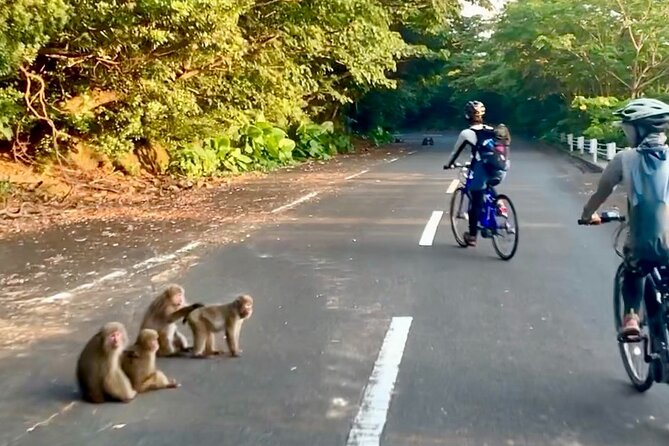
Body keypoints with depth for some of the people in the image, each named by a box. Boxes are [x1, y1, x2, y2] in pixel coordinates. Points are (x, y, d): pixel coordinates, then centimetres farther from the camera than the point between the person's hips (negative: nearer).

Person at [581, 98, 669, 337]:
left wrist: (588, 214, 32)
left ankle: (631, 316, 16)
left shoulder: (625, 159, 2)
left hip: (644, 246, 0)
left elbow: (601, 193, 13)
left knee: (632, 273, 32)